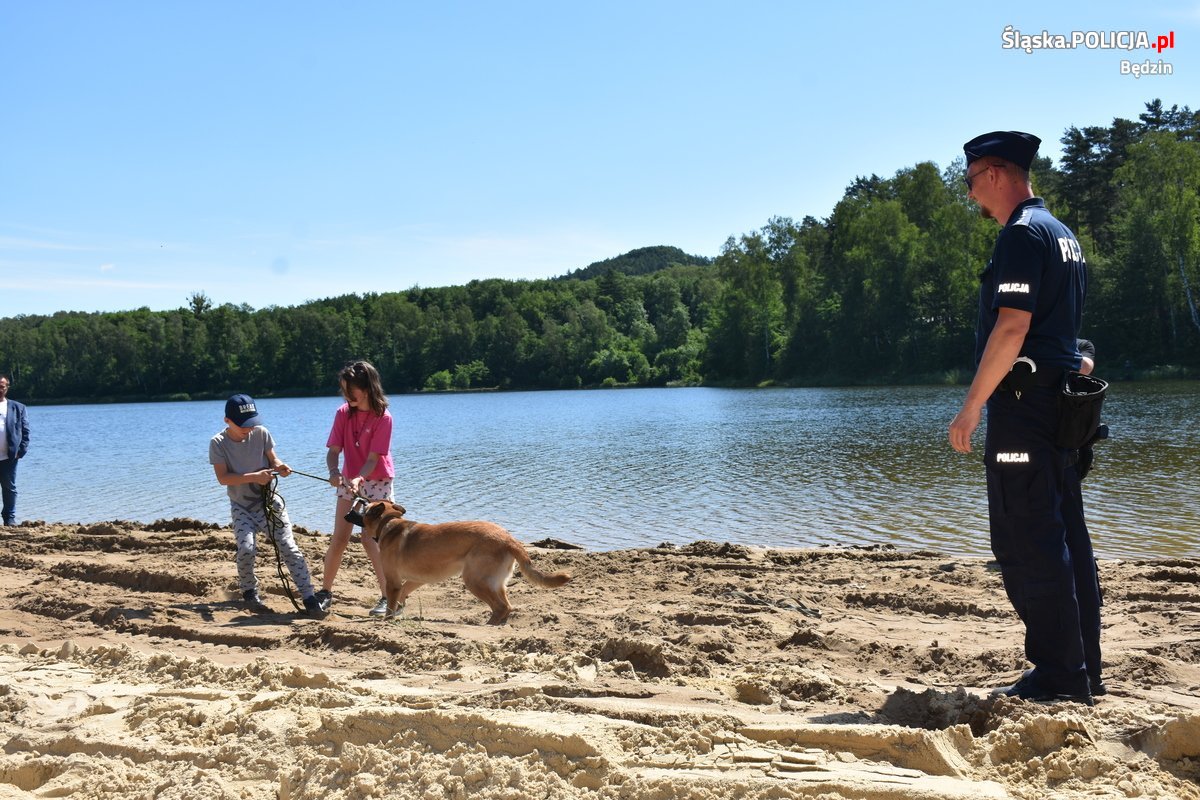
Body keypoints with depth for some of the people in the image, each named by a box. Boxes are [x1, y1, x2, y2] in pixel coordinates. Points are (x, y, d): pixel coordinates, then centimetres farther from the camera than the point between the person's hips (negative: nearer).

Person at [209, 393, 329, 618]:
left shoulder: (261, 433, -5)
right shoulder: (218, 443, -10)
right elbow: (222, 478, -17)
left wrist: (280, 466, -18)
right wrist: (254, 477, -27)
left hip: (268, 501, 2)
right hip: (242, 507, -1)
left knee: (289, 547, -8)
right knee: (246, 549, -21)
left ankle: (310, 599, -9)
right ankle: (249, 592, 7)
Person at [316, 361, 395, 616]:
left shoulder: (383, 417, -17)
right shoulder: (343, 413, -4)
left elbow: (373, 458, -20)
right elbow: (333, 451, -8)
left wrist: (359, 478, -37)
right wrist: (334, 472, -29)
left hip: (377, 482, -4)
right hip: (348, 480, 5)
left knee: (369, 538, -14)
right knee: (338, 539, 3)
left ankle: (388, 597, -9)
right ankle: (325, 591, 15)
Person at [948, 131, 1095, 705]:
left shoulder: (1021, 234, -12)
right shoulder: (1063, 237, 19)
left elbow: (1012, 328, -21)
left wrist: (970, 409, -19)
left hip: (1023, 404, -10)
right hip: (1060, 403, 10)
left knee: (1026, 544, -6)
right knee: (1047, 540, 14)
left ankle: (1059, 678, -3)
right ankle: (1066, 670, 20)